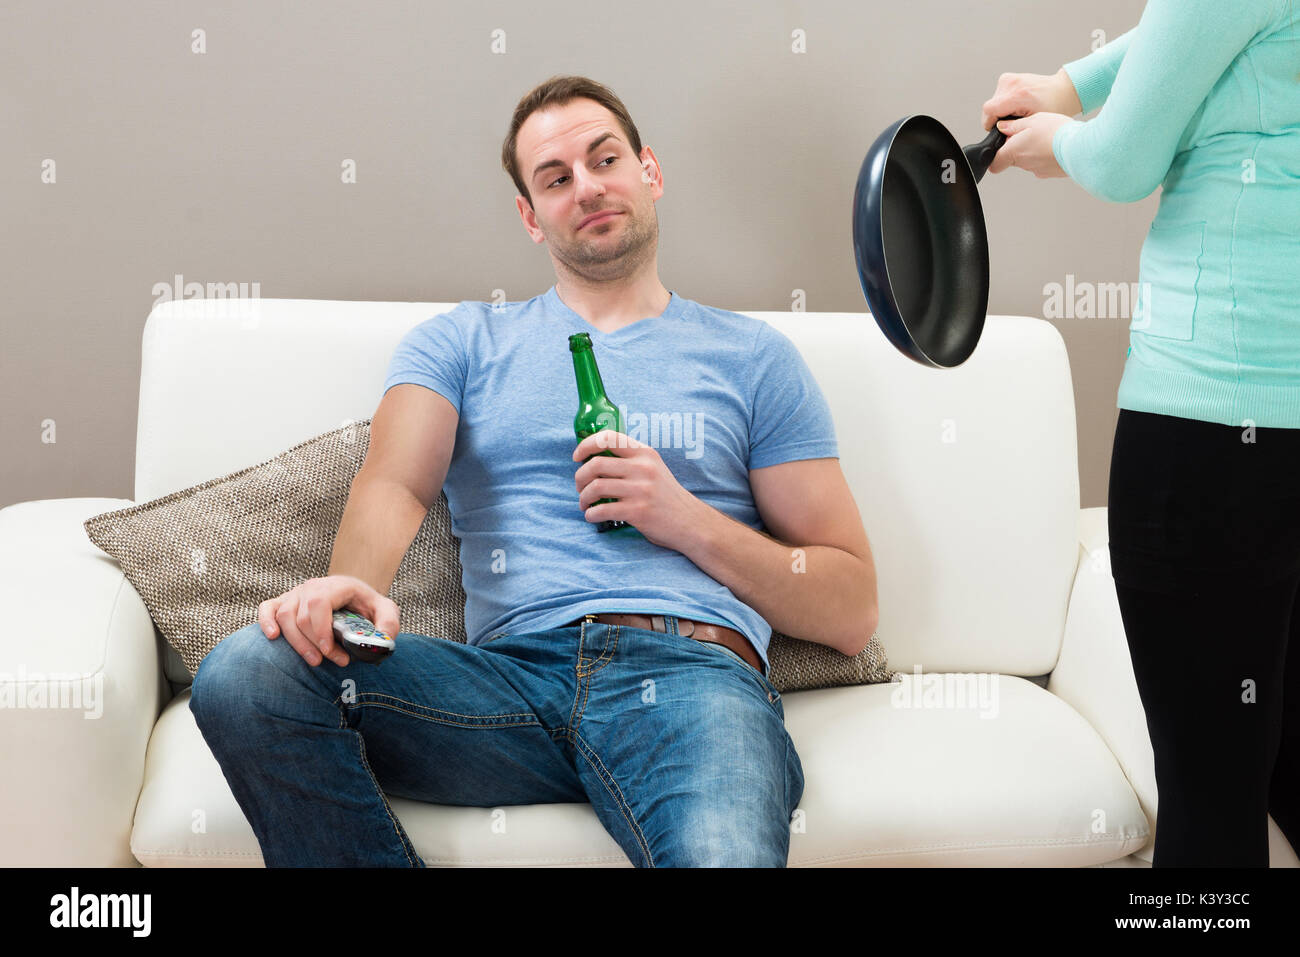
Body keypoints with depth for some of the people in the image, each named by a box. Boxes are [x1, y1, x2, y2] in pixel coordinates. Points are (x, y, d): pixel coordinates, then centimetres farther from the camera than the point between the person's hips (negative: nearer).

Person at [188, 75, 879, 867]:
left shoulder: (752, 357, 20)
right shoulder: (462, 342, 24)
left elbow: (851, 612, 15)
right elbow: (396, 483, 2)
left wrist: (686, 518, -1)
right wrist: (352, 584, -23)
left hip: (692, 674, -3)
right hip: (514, 674, 3)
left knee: (723, 853, -40)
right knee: (247, 673, -25)